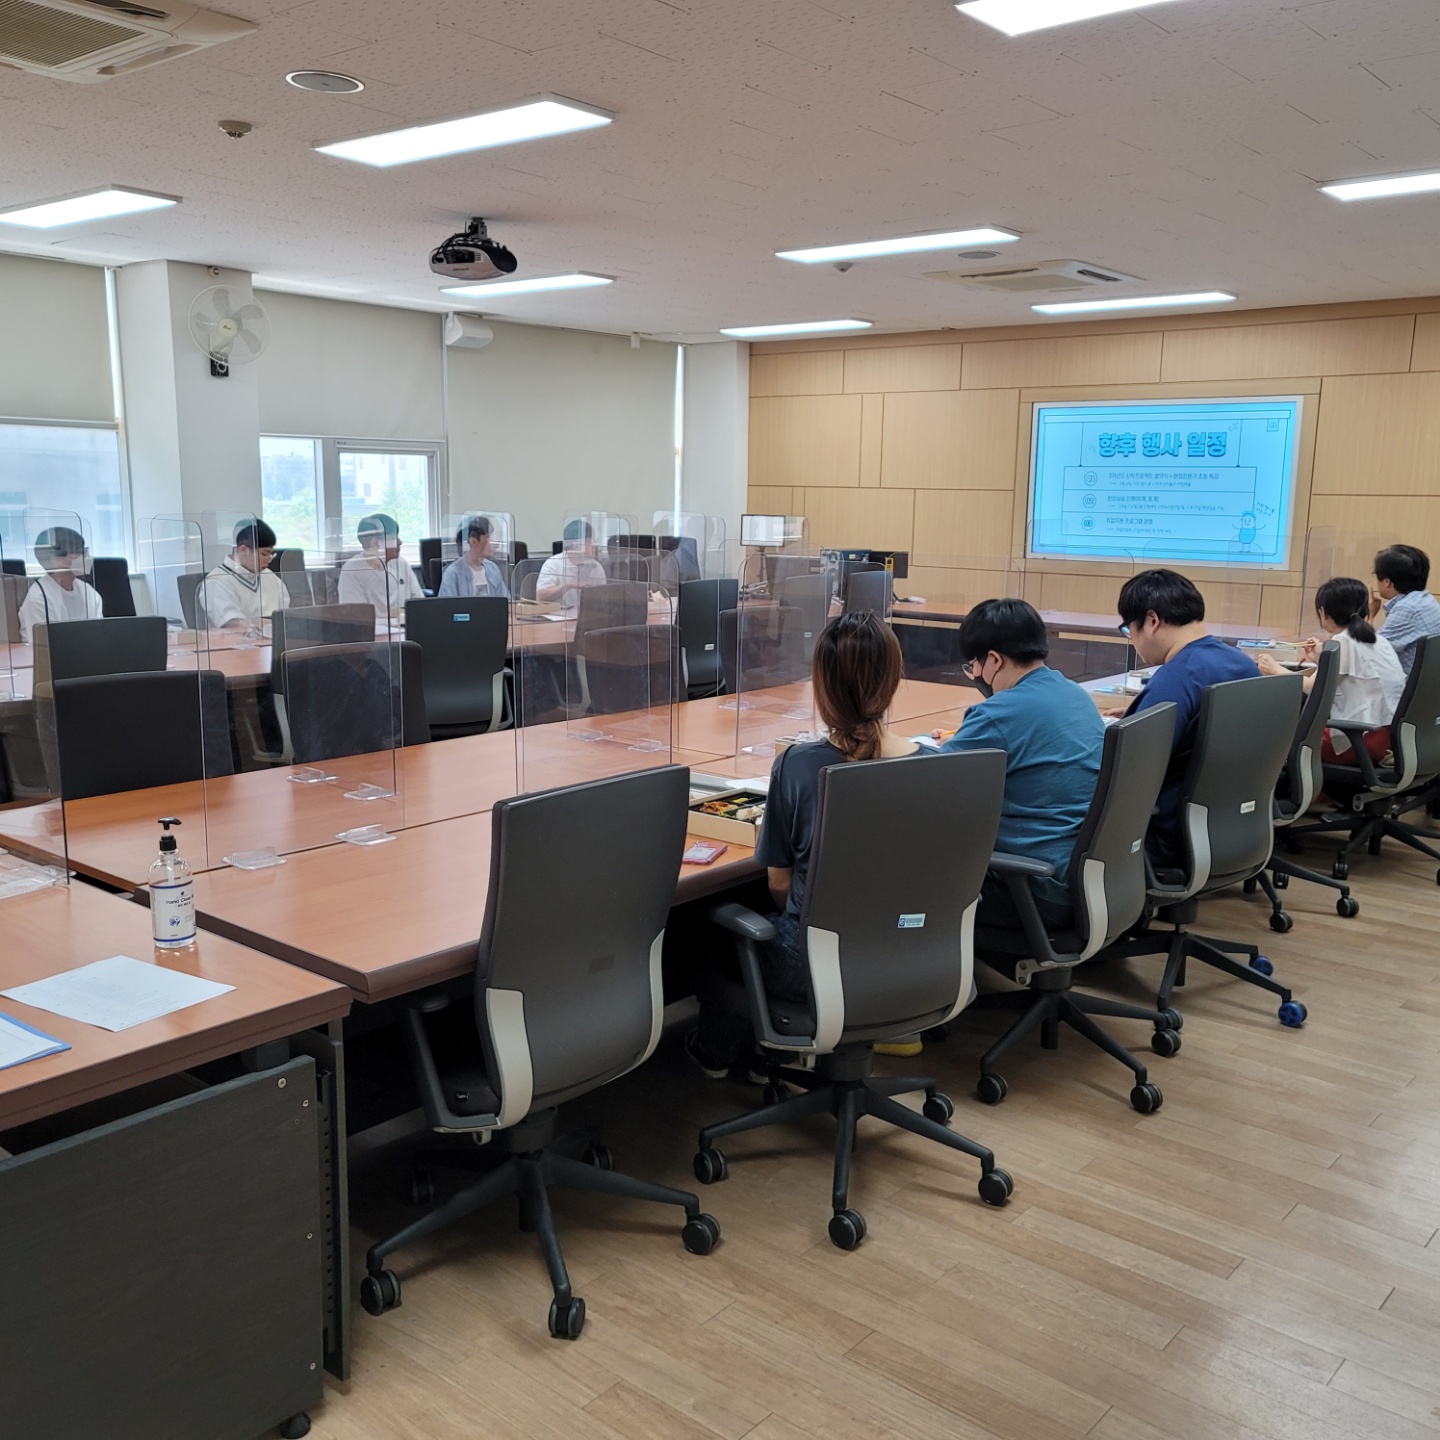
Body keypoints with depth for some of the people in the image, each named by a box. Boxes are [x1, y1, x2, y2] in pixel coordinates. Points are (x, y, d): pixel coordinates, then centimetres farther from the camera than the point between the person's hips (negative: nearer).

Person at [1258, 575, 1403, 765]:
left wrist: (1276, 669, 2)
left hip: (1368, 738, -8)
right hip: (1391, 733, 8)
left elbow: (1312, 687, -13)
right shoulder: (1378, 640, 14)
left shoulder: (1342, 641, -10)